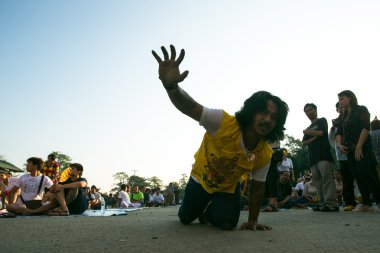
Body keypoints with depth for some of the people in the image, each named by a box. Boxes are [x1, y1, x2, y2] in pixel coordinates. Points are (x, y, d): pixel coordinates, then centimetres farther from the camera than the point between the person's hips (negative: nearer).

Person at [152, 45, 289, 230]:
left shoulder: (265, 154, -23)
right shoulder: (224, 122, -36)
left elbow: (257, 188, -11)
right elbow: (190, 107, -48)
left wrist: (252, 220, -10)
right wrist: (170, 85, -68)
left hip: (228, 188, 2)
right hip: (201, 179, -1)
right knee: (185, 218, 15)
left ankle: (209, 213, 21)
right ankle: (202, 206, 52)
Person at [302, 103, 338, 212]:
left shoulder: (322, 121, 13)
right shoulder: (309, 128, 28)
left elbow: (320, 132, -5)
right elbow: (304, 142, 16)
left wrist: (308, 132, 9)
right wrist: (314, 138, -2)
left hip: (323, 153, -7)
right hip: (313, 156, 7)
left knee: (327, 177, -17)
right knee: (317, 180, -1)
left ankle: (331, 203, -21)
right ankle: (324, 202, -1)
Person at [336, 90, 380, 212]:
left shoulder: (361, 110, 2)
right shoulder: (343, 117, 20)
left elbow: (365, 128, -10)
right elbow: (339, 133, 14)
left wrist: (359, 147, -18)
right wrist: (339, 144, -7)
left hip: (363, 148, -6)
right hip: (349, 150, 6)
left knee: (366, 174, -14)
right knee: (358, 176, 2)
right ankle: (366, 204, 4)